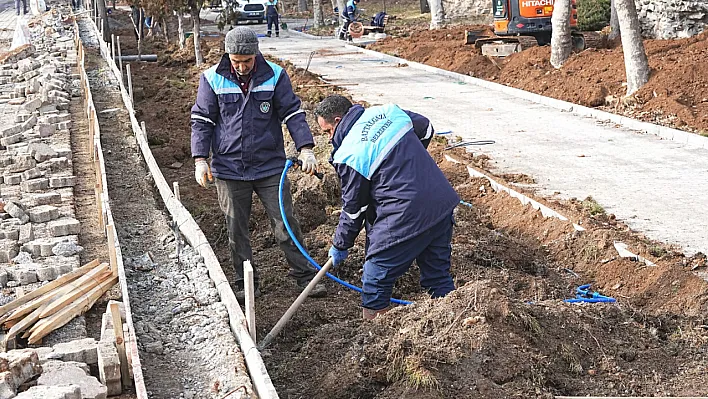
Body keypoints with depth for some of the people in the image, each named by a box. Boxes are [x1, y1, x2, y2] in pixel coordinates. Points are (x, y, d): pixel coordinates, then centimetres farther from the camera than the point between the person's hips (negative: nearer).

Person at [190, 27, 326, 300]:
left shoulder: (274, 76, -2)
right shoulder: (213, 79, -2)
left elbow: (293, 113, -2)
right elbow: (201, 121, 2)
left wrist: (305, 149, -14)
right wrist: (200, 160, -6)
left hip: (270, 167, 0)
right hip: (229, 169, 1)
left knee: (285, 224, 3)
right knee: (236, 230, 9)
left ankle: (305, 276, 15)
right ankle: (245, 282, 24)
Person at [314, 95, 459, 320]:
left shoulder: (349, 155, -12)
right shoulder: (389, 112, 7)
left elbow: (354, 209, -3)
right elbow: (426, 129, 24)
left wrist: (340, 246, 12)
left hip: (405, 217, -8)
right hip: (443, 202, 8)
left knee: (375, 281, 8)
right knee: (439, 277, 20)